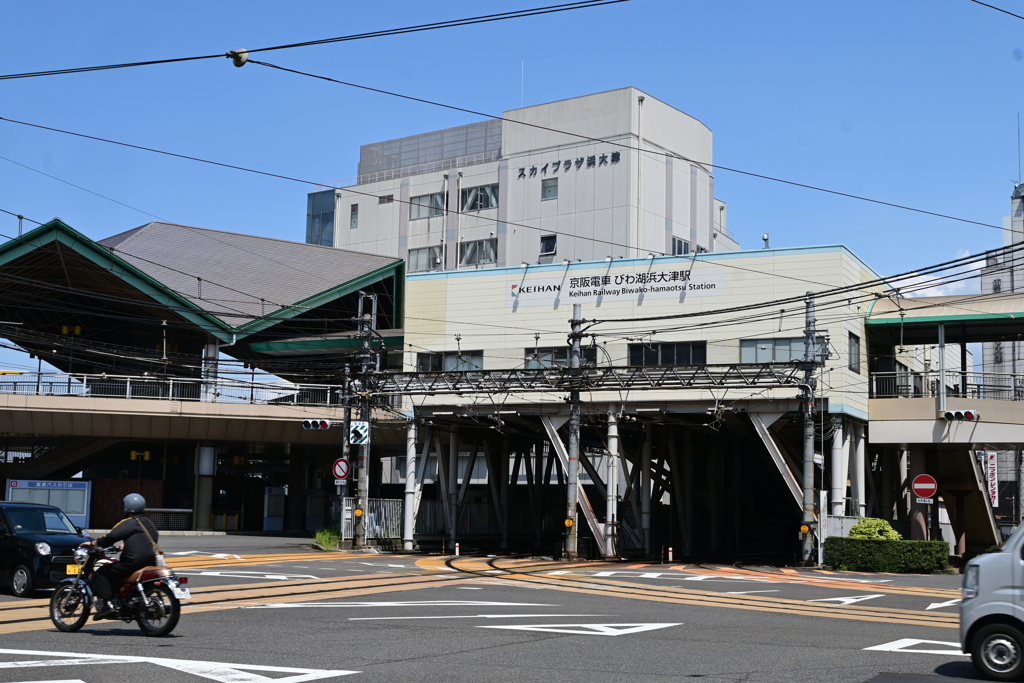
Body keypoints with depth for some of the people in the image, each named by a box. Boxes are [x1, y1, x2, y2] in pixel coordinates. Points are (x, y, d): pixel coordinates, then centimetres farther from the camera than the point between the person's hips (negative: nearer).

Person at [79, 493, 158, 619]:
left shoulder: (129, 523, -7)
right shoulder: (149, 523, 20)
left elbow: (111, 537, -18)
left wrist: (93, 543, -7)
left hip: (135, 561, -9)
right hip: (150, 562, 9)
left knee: (102, 573, 0)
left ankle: (106, 604, -13)